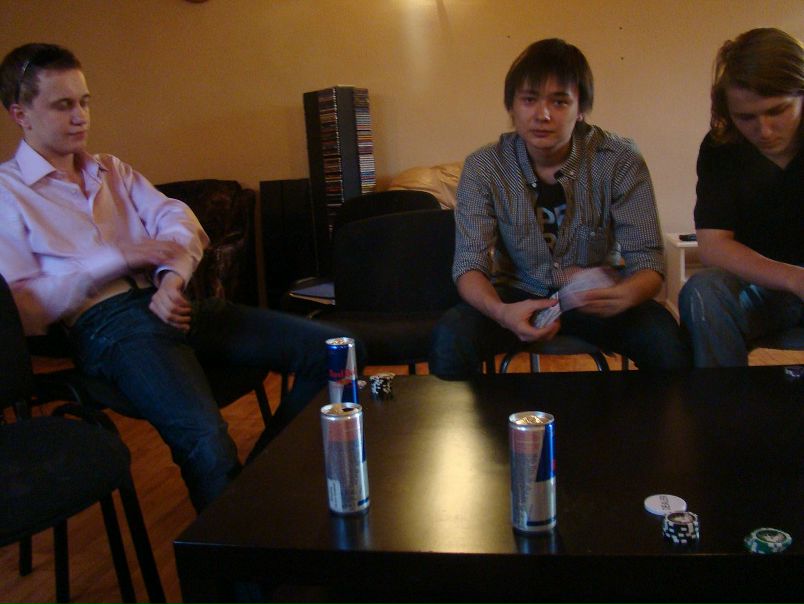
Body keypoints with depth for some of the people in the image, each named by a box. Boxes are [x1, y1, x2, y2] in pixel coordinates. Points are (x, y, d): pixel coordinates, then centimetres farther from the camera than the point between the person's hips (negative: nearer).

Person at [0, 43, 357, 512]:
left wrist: (173, 277, -13)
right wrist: (116, 258, -11)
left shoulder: (112, 171, 24)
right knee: (206, 439, -35)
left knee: (330, 347, -6)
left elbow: (176, 218, 8)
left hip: (175, 299, 7)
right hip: (108, 324, -6)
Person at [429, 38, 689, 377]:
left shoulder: (620, 162, -11)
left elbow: (647, 261, -13)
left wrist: (623, 295, -39)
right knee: (449, 339, -29)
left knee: (664, 336, -29)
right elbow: (470, 263, -15)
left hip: (595, 298, 0)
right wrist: (501, 312, -39)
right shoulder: (483, 167, -10)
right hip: (519, 295, 0)